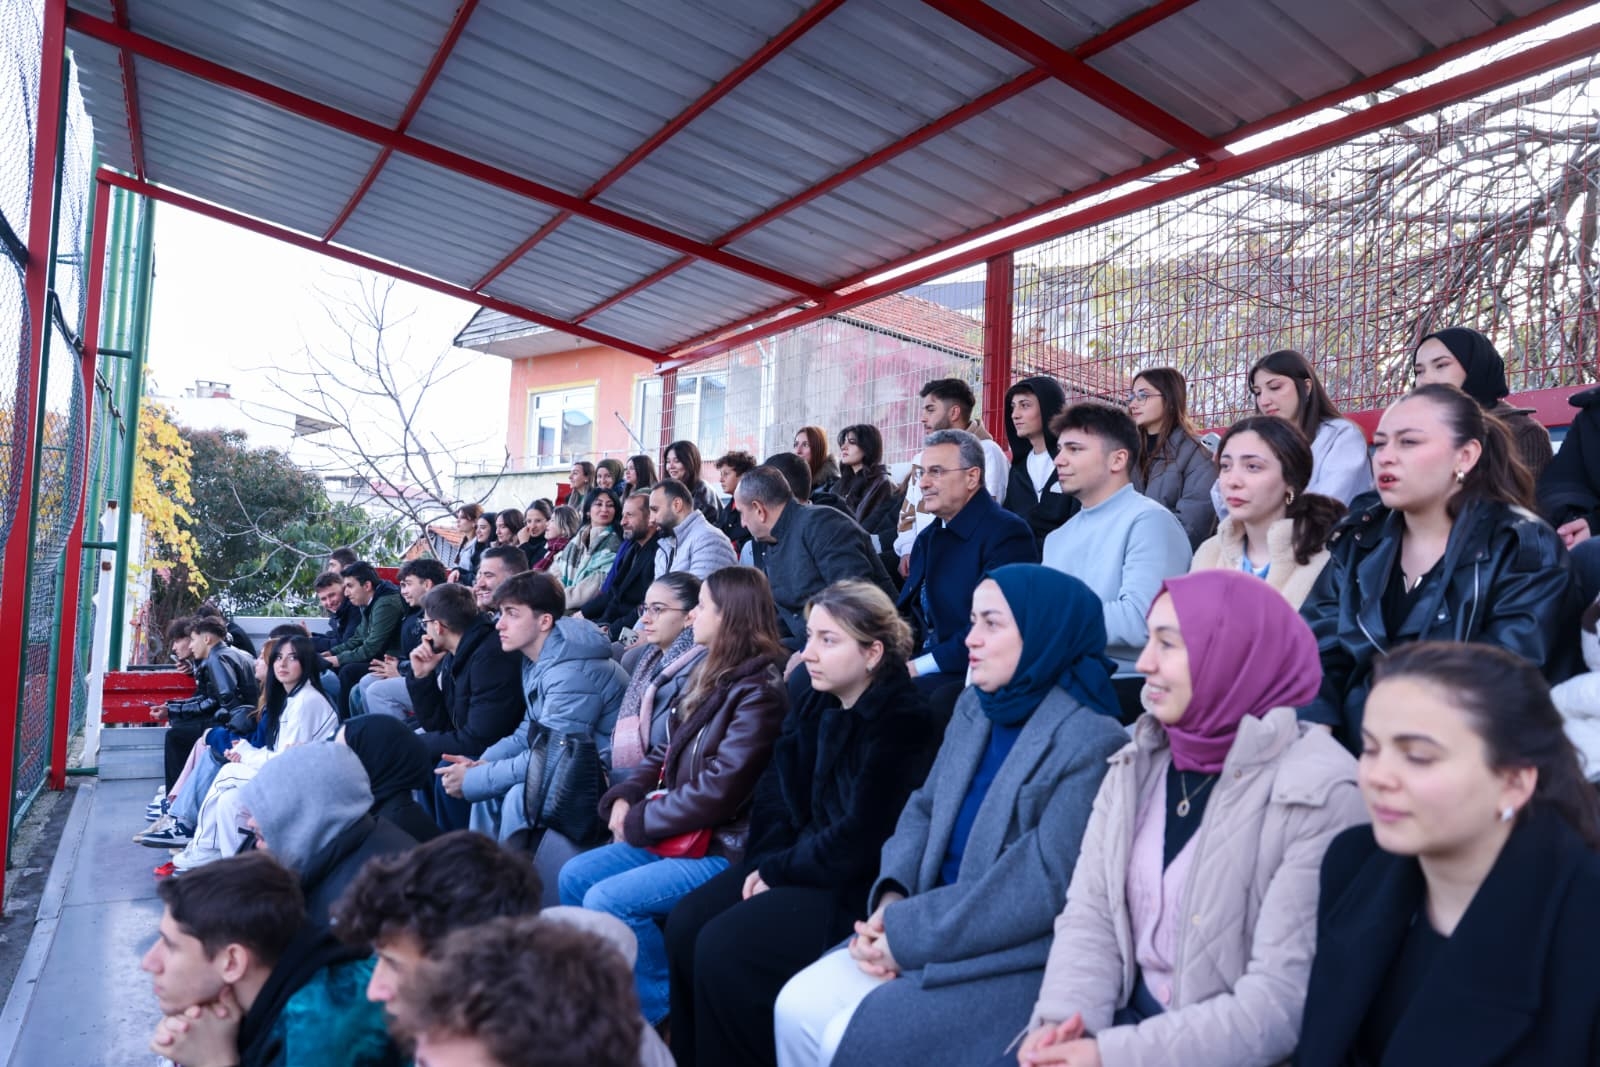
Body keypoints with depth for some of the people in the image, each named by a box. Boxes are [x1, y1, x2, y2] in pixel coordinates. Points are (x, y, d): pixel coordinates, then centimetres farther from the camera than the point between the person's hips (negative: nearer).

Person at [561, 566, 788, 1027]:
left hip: (724, 847, -10)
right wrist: (625, 798, -2)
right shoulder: (718, 676, 11)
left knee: (607, 899, -19)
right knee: (574, 876, 6)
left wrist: (639, 823, -13)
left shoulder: (759, 691, -20)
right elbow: (667, 754, 16)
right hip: (679, 834, 10)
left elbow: (718, 789, -25)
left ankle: (666, 1009, 0)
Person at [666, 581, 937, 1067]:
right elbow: (777, 783, 7)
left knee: (723, 947, -18)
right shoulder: (810, 690, 1)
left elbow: (855, 843, -21)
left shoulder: (903, 723, -22)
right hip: (804, 858, 8)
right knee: (686, 921, -4)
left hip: (859, 887, -8)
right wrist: (768, 860, -7)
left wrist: (776, 871, -11)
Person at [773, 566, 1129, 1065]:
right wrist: (892, 898, -8)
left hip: (1021, 959, -7)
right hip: (931, 931, 7)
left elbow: (1043, 887, -22)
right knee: (797, 1008, -4)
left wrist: (910, 935, -18)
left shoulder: (1091, 742, -18)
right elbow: (925, 808, 11)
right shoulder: (974, 706, 7)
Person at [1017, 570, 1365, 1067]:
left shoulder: (1319, 797, -15)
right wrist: (1063, 1019, -17)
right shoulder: (1136, 764, 3)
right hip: (1131, 1017, 5)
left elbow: (1285, 1001, -18)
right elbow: (1089, 915, 0)